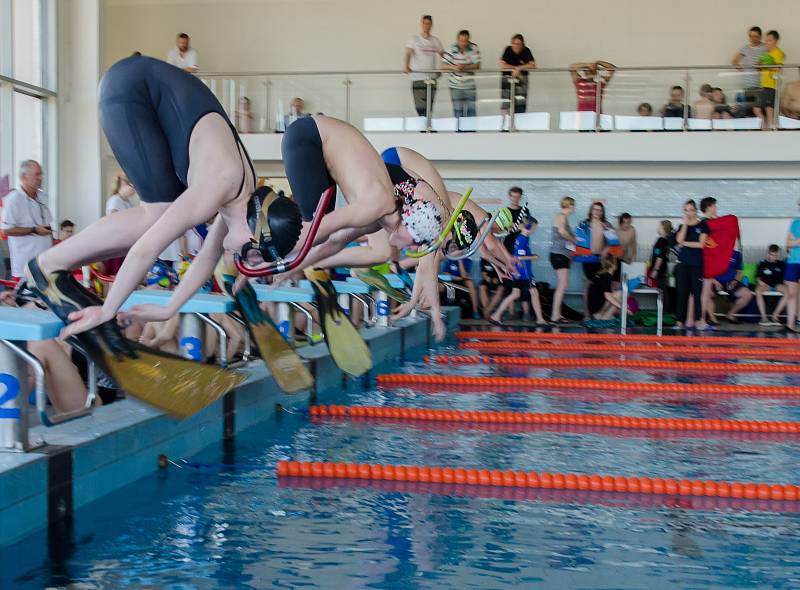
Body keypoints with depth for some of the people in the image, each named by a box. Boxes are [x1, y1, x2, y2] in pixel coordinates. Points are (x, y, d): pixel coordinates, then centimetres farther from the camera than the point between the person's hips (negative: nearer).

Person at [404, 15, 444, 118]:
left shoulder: (435, 40, 11)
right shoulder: (414, 39, 0)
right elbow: (408, 52, -16)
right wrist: (406, 66, -33)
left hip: (432, 78, 4)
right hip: (418, 78, -4)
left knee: (429, 108, 6)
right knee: (421, 108, -11)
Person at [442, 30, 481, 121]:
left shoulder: (474, 49, -7)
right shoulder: (451, 50, -10)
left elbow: (477, 66, -10)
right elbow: (443, 66, -11)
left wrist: (465, 67, -26)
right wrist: (454, 67, -30)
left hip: (469, 85, 1)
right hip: (455, 85, -1)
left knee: (471, 111, 4)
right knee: (458, 112, 1)